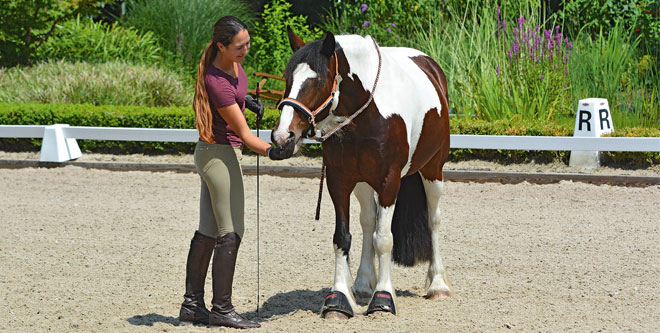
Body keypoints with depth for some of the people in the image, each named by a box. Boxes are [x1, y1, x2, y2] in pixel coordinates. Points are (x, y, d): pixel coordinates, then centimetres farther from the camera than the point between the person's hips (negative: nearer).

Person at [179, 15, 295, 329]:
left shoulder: (232, 61, 0)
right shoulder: (218, 83, -26)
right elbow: (244, 135, -24)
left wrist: (246, 99, 9)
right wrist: (272, 151, -38)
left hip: (210, 154, 10)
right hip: (221, 154, -10)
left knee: (207, 232, 12)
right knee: (230, 234, -5)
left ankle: (192, 305, 17)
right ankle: (221, 309, -1)